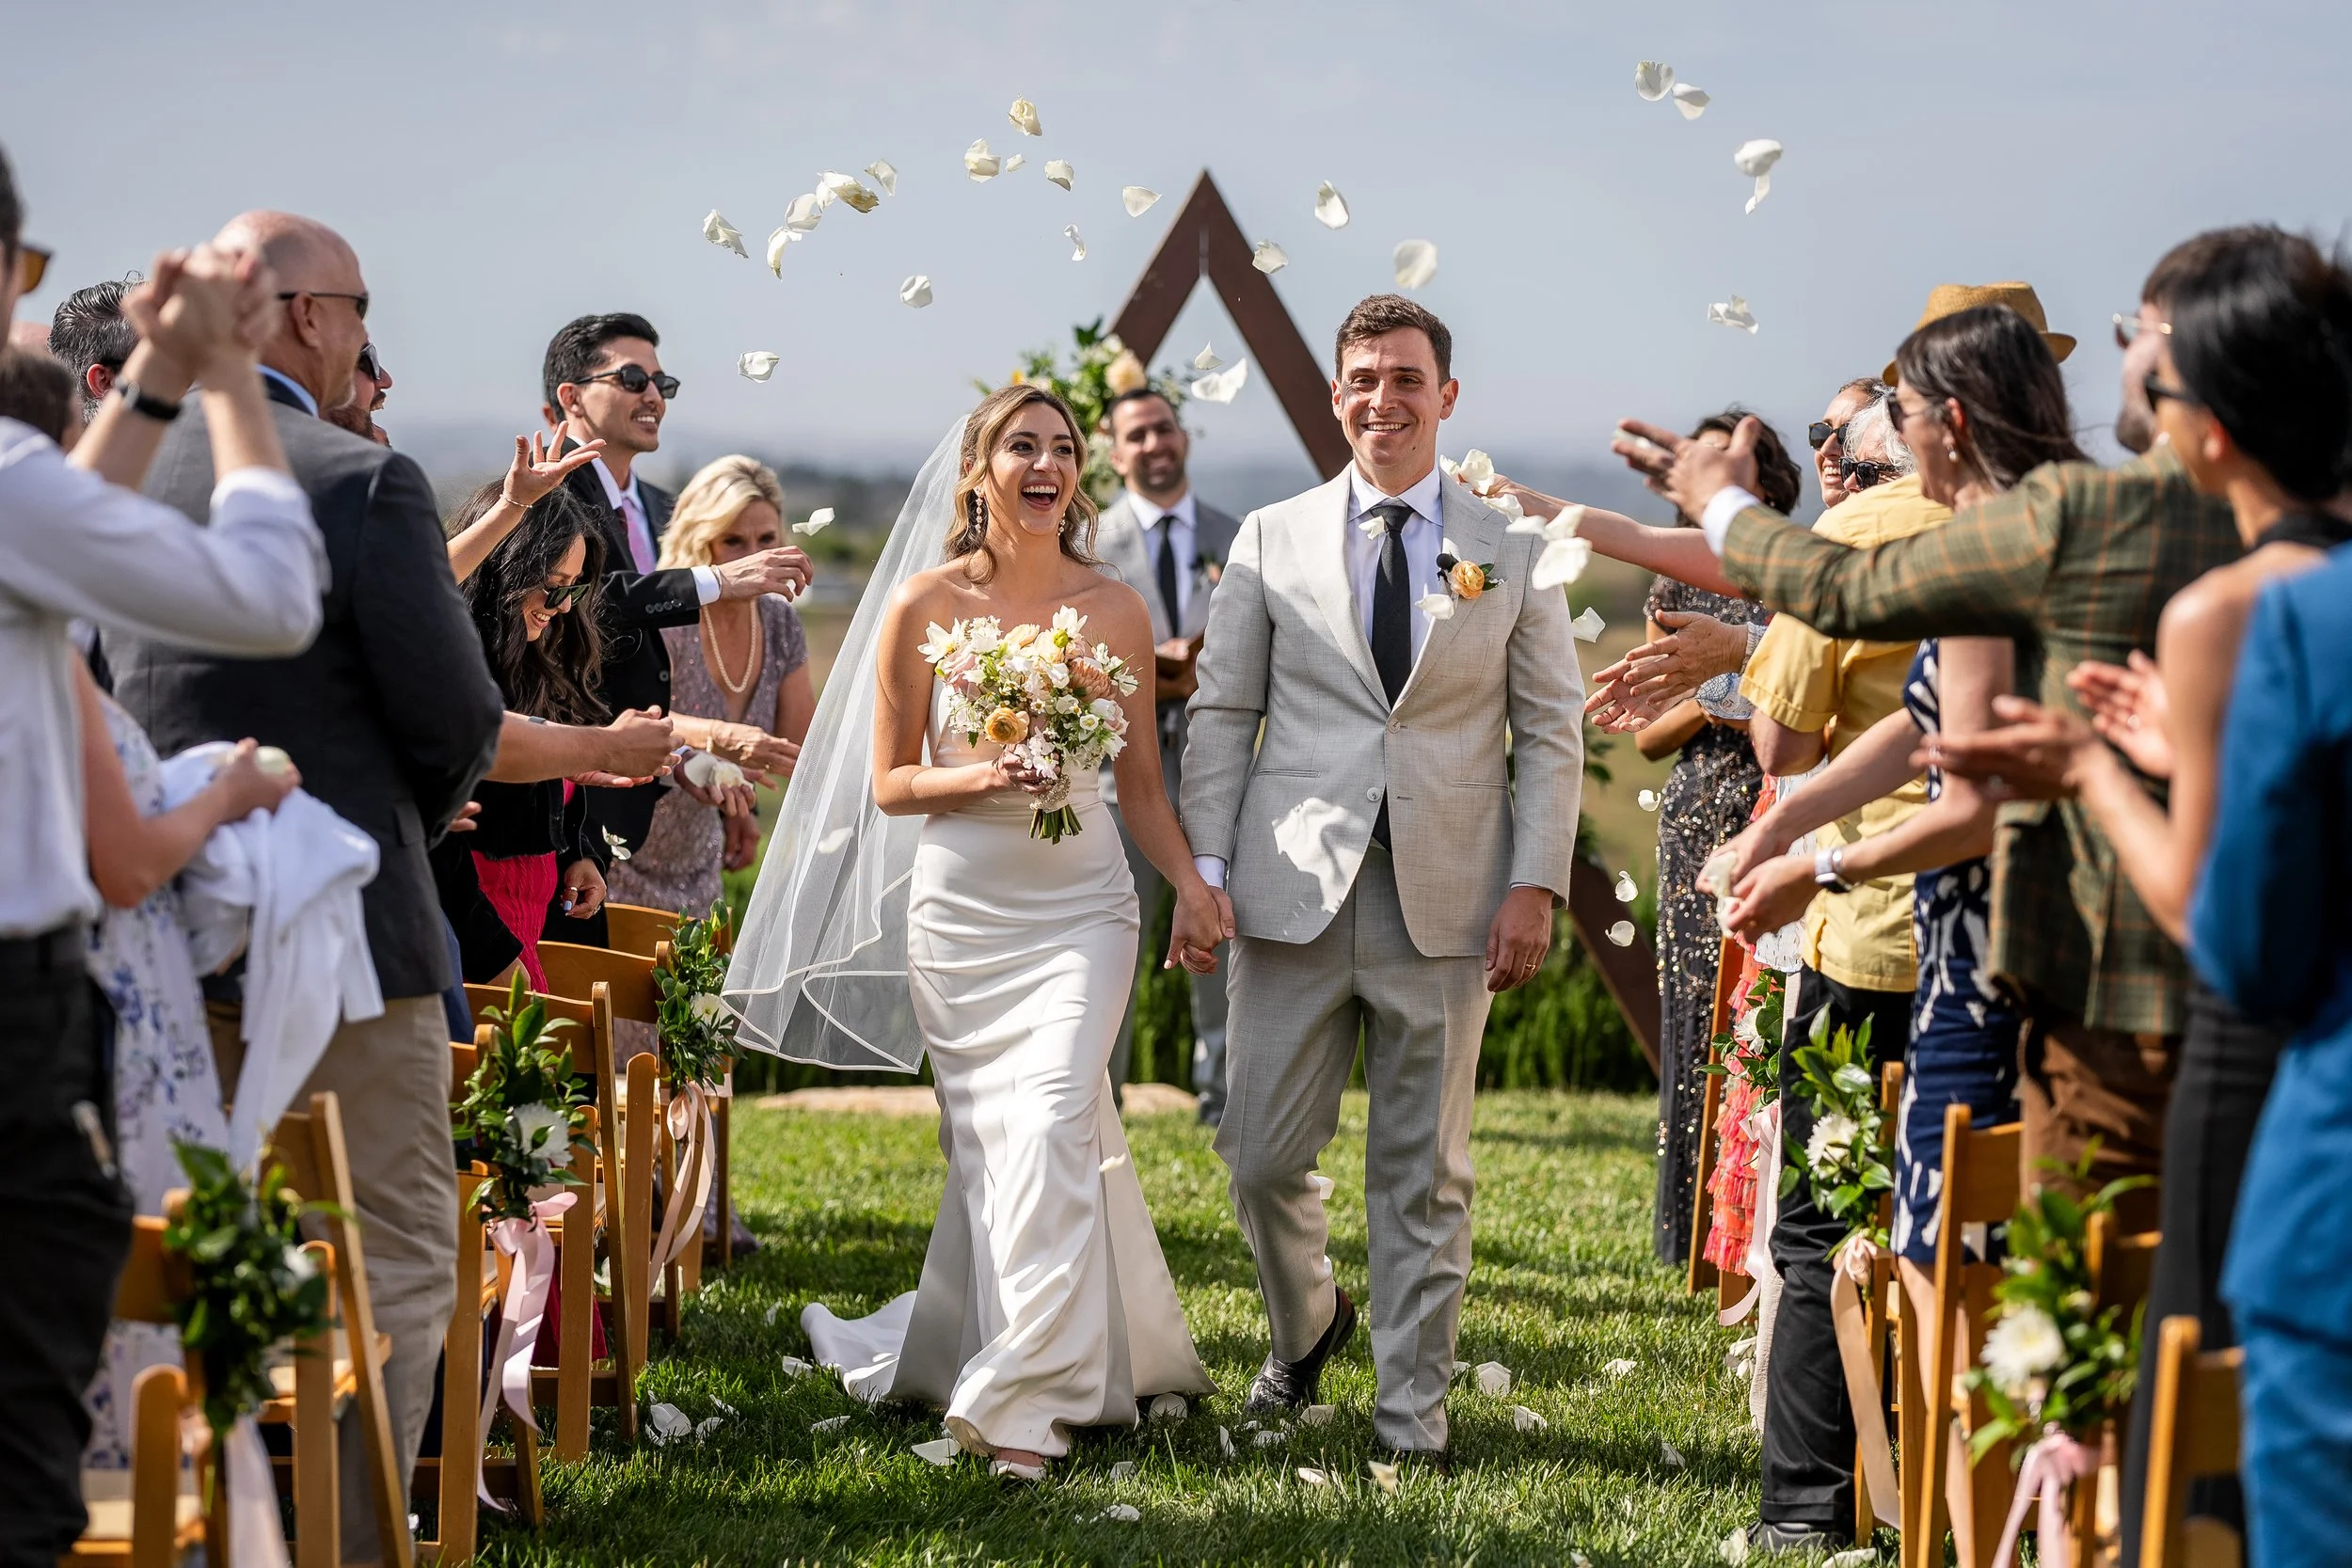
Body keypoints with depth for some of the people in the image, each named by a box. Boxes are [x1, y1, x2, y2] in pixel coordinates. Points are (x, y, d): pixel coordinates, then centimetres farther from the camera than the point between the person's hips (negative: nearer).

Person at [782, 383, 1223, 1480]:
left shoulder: (1115, 609, 4)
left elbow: (1140, 784, 10)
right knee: (987, 1142, 2)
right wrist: (980, 779, -14)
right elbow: (890, 783, 5)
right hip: (962, 906, 0)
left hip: (1081, 906, 0)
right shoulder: (924, 607, 1)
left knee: (1051, 1123, -15)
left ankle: (1022, 1400, -12)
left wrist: (1192, 886, -5)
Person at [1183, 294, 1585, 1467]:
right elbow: (1222, 714, 8)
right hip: (1295, 892, 0)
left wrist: (1536, 886, -4)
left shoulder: (1510, 550, 7)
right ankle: (1305, 1328, 29)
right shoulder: (1271, 540, 8)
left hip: (1445, 901, 0)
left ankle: (1412, 1407, 15)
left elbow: (1551, 732, 6)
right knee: (1261, 1153, 0)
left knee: (1424, 1170, 4)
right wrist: (1207, 863, -2)